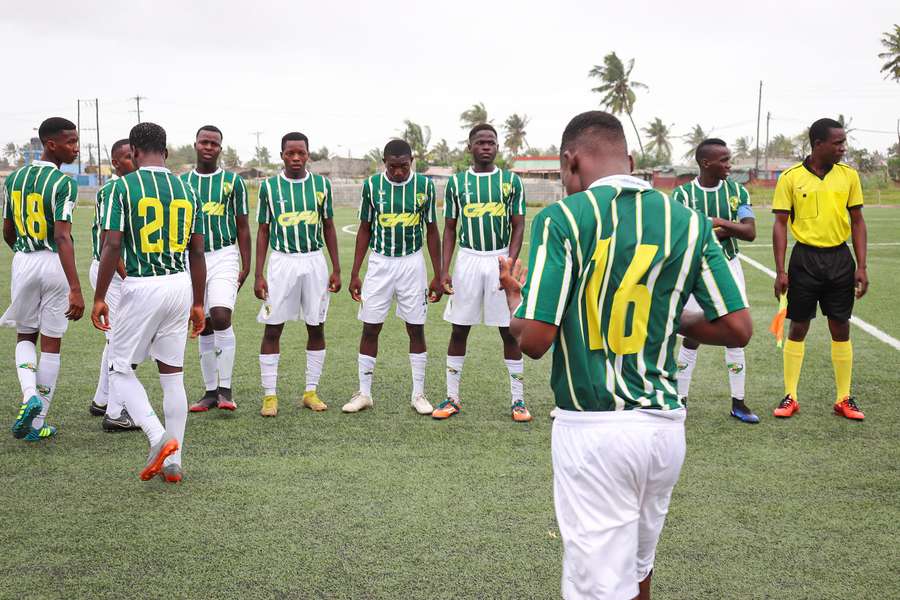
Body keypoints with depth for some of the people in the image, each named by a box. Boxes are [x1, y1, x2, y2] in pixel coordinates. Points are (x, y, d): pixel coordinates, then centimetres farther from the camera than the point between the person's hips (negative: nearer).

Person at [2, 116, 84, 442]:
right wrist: (75, 289, -25)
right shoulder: (64, 183, -13)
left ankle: (30, 395, -5)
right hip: (55, 265, -4)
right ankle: (37, 424, 12)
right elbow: (63, 237, -22)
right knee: (51, 344, 7)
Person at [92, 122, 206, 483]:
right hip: (180, 286, 5)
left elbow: (112, 246, -12)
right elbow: (197, 253, 10)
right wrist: (198, 304, 17)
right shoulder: (186, 190, 8)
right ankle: (173, 463, 14)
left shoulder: (124, 187, -6)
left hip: (141, 287, -5)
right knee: (173, 374, 11)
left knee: (120, 369, 10)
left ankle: (158, 439, -7)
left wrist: (99, 298, -5)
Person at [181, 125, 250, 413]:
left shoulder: (233, 181, 2)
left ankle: (225, 389, -9)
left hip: (224, 255, -3)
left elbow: (242, 227, 4)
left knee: (221, 318, -18)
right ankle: (211, 391, 16)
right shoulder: (182, 182, 8)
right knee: (204, 327, 7)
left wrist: (246, 266, -1)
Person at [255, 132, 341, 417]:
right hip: (282, 261, -2)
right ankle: (270, 395, 6)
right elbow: (263, 231, 4)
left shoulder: (321, 184, 4)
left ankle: (311, 391, 17)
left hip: (314, 261, 2)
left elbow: (328, 228, 10)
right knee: (272, 329, -2)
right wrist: (258, 275, -2)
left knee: (316, 328, 6)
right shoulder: (269, 187, 0)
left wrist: (336, 269, 6)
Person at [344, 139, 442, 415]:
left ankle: (418, 394, 13)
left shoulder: (424, 185, -3)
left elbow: (431, 231, 3)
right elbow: (365, 229, 5)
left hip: (412, 263, 0)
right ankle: (364, 393, 12)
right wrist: (354, 274, 3)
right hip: (380, 263, 1)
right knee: (370, 328, 1)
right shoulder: (372, 185, -2)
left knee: (416, 329, 3)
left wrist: (437, 275, 2)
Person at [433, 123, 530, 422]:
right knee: (459, 329, 5)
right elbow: (450, 229, 7)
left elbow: (518, 226, 0)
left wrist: (510, 263, -13)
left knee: (509, 330, 2)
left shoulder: (511, 181, 2)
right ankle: (452, 398, 14)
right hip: (468, 260, 1)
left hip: (500, 259, -1)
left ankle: (518, 399, 10)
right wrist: (444, 271, -1)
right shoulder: (456, 182, 5)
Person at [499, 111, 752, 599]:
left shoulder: (561, 219, -10)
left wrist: (514, 294, 7)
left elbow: (534, 340, -14)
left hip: (594, 430, -5)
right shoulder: (689, 222, 2)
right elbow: (737, 329, 2)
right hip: (666, 426, 5)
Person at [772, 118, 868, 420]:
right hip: (805, 258, -2)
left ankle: (844, 399, 16)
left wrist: (861, 267, 0)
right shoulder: (791, 177, -5)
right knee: (798, 327, 4)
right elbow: (780, 224, -3)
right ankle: (790, 397, 14)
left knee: (841, 328, 7)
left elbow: (857, 221, 6)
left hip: (840, 258, 2)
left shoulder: (849, 175, 3)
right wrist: (780, 271, -8)